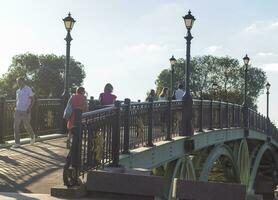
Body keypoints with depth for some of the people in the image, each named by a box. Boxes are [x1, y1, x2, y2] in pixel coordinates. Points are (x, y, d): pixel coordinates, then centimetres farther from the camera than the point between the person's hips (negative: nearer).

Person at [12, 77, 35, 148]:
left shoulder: (28, 89, -5)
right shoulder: (18, 91, 13)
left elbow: (32, 99, -8)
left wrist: (29, 108, -18)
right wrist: (16, 108, 15)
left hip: (26, 111, -5)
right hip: (18, 111, 5)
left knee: (27, 126, 3)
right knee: (16, 126, -4)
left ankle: (32, 136, 32)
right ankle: (17, 143, 0)